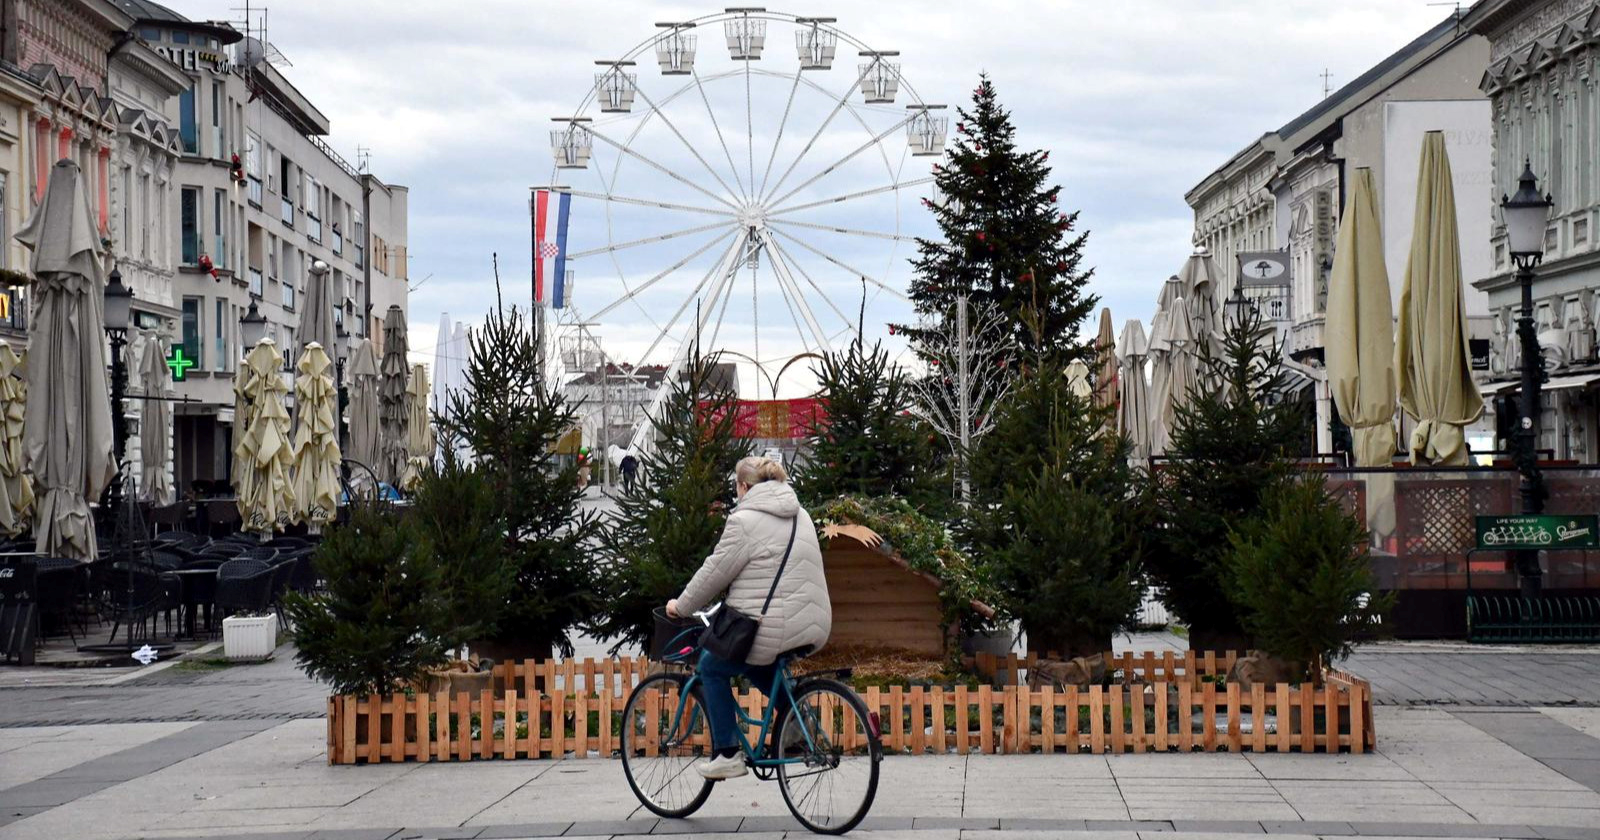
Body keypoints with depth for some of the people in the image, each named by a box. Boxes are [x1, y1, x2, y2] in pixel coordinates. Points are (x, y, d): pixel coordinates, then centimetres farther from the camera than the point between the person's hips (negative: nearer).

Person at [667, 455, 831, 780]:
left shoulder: (745, 520, -9)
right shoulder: (798, 515, 17)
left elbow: (714, 572, -5)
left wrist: (681, 606, 10)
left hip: (772, 630, -8)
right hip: (814, 628, 8)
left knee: (712, 667, 12)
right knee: (752, 663, 32)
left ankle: (726, 755, 8)